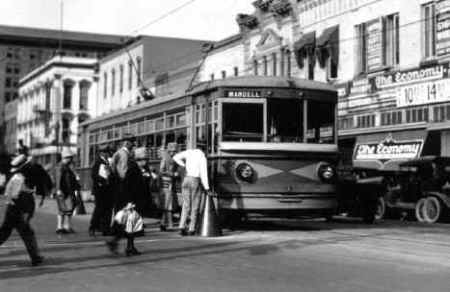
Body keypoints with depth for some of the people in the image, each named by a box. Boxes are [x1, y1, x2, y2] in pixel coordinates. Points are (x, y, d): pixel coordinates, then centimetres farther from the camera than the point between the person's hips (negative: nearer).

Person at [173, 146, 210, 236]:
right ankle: (191, 229, 5)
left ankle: (182, 227, -3)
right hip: (196, 181, -4)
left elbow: (176, 157, 3)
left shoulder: (189, 152, 6)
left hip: (186, 179, 4)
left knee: (186, 205, 9)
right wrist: (206, 187, -4)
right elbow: (203, 173, -10)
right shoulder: (202, 158, -5)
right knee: (195, 206, 6)